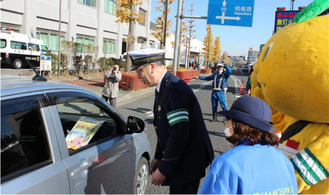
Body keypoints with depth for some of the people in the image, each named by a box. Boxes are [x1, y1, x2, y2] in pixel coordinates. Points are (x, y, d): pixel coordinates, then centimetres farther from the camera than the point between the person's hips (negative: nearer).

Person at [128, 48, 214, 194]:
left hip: (188, 162, -9)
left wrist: (164, 170, -20)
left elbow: (179, 133, -28)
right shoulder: (162, 88, 8)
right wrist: (158, 157, 15)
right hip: (178, 159, 10)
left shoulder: (174, 89, -24)